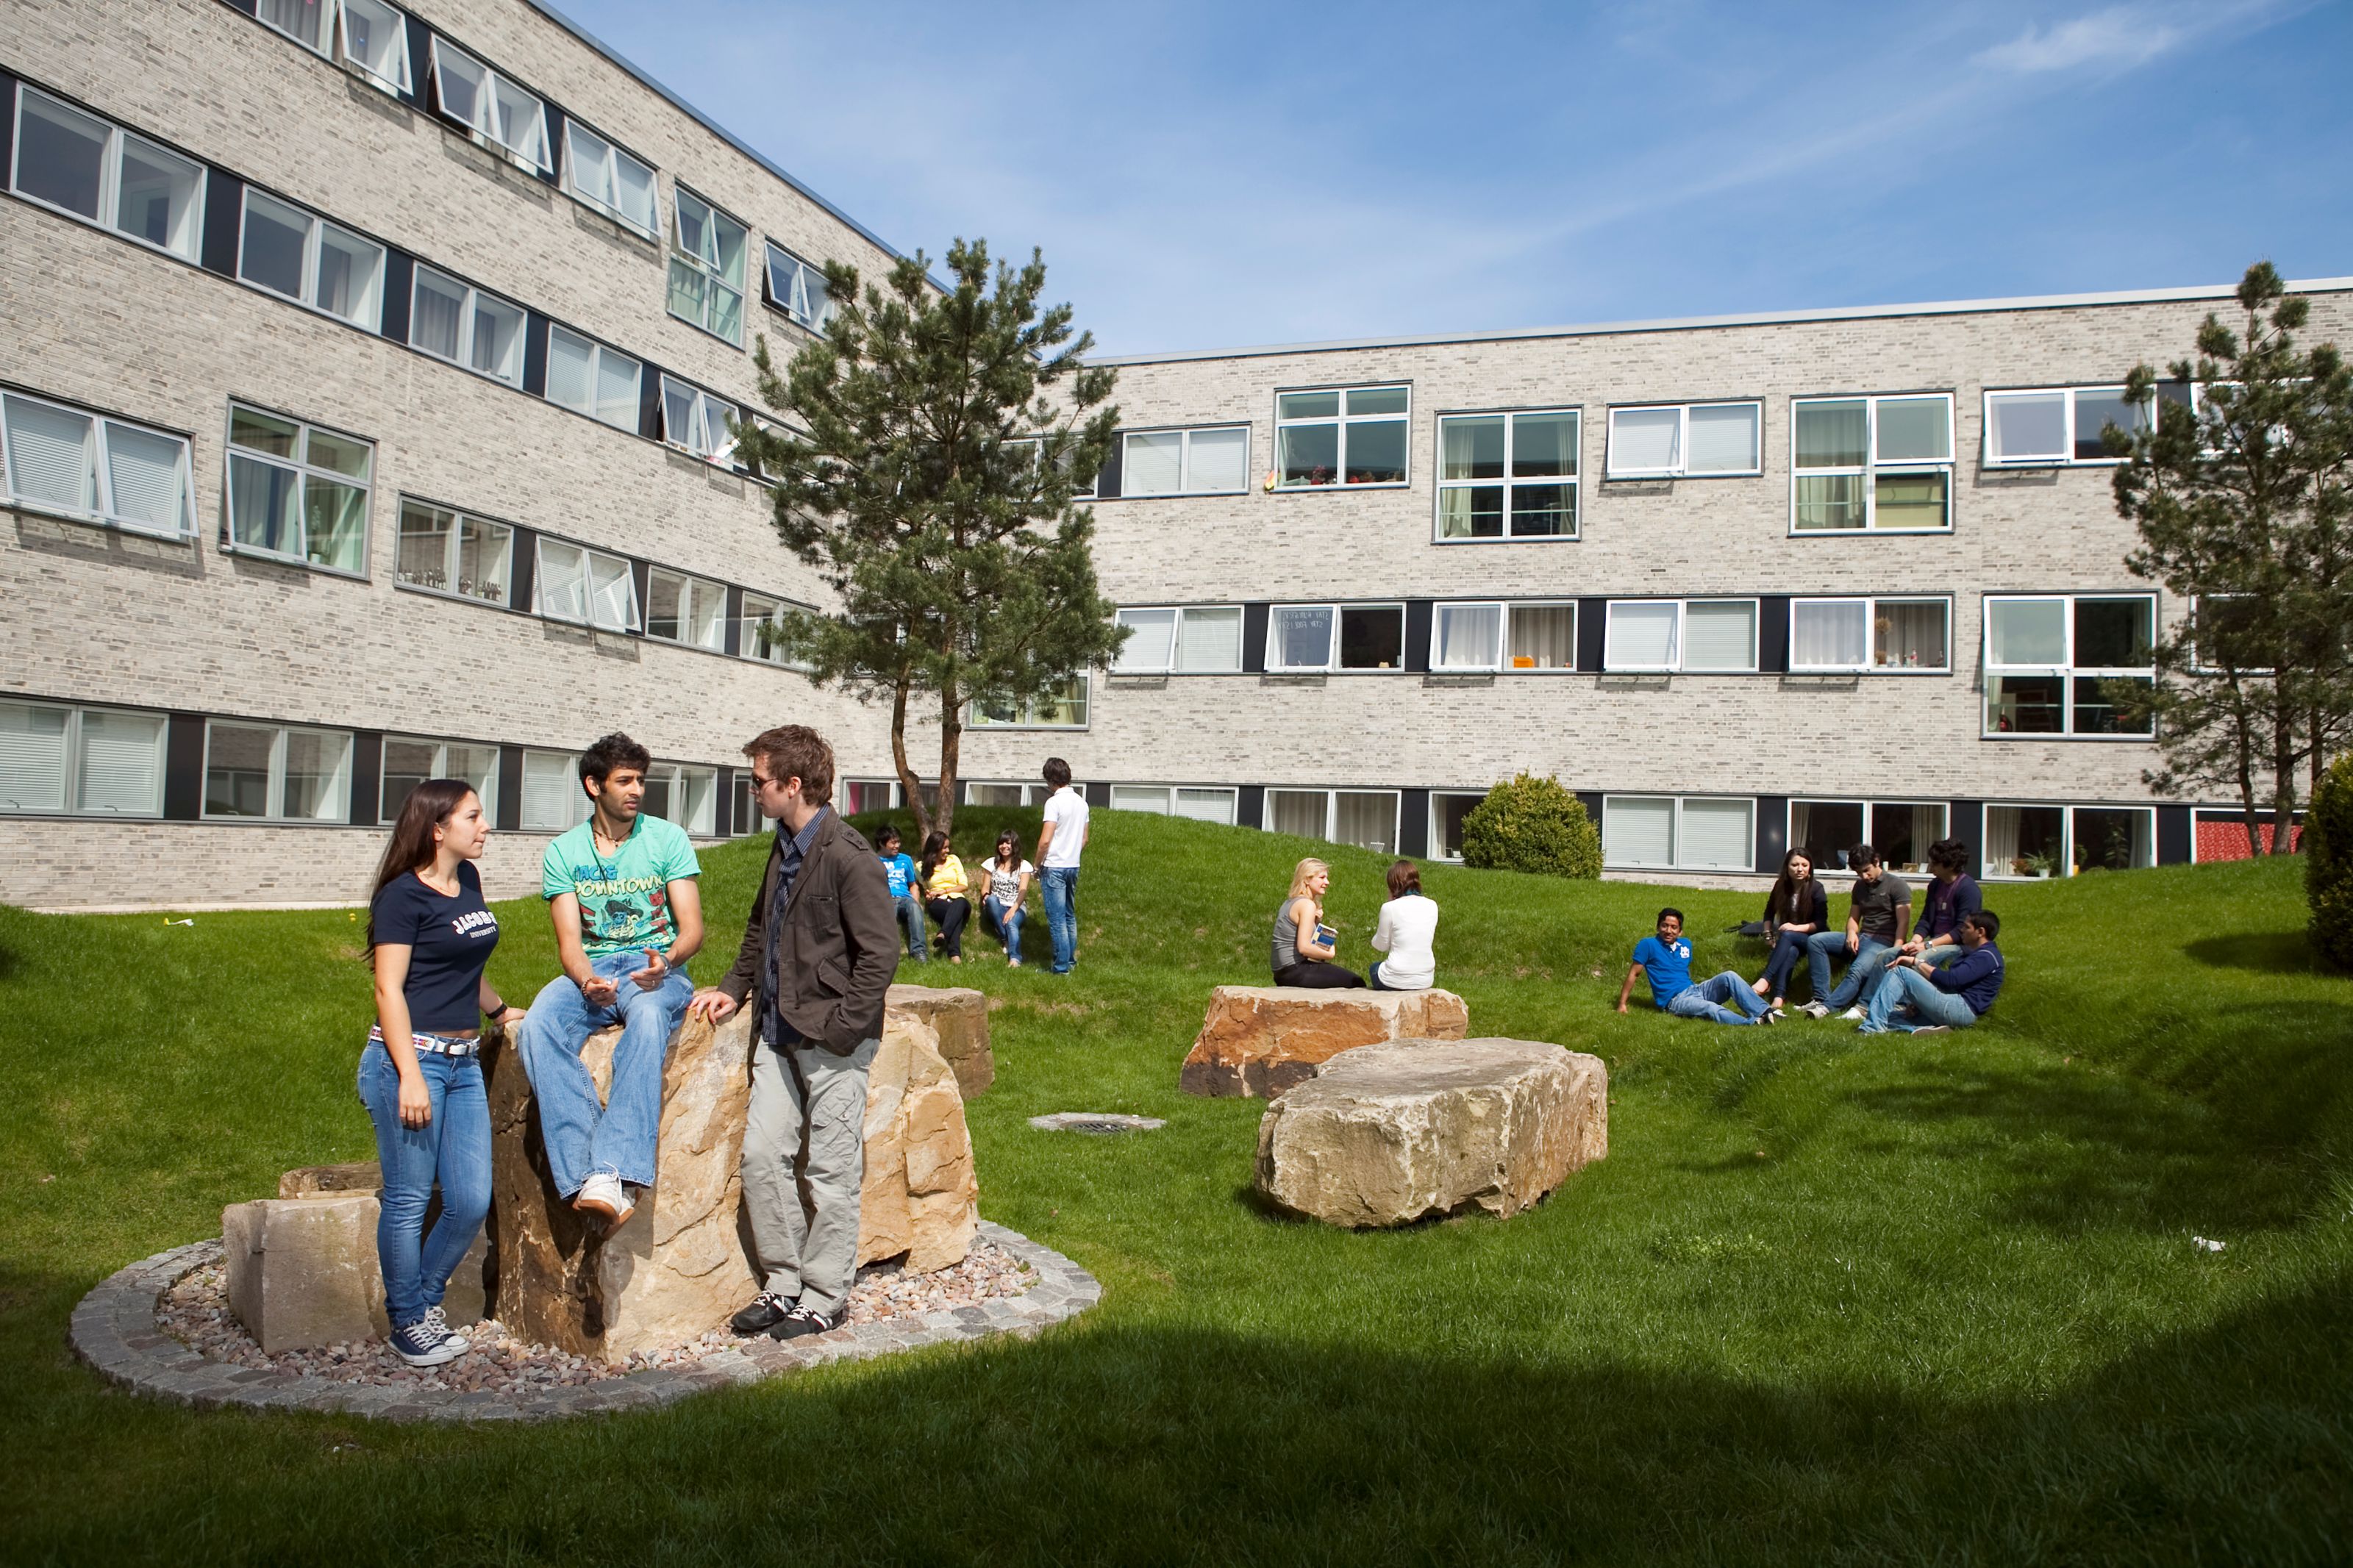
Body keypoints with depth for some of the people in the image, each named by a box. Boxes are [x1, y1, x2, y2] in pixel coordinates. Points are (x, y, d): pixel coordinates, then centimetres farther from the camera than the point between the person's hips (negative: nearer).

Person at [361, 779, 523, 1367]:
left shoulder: (469, 881, 13)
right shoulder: (404, 895, -9)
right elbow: (389, 989, -13)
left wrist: (499, 1011, 36)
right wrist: (410, 1076, -18)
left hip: (464, 1062, 7)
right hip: (411, 1057, -7)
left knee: (471, 1202, 5)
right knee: (408, 1202, 2)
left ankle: (423, 1303, 25)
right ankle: (407, 1324, 17)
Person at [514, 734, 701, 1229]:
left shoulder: (668, 838, 3)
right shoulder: (563, 852, 7)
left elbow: (692, 927, -1)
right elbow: (569, 940, 0)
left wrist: (666, 960, -25)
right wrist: (587, 980, -23)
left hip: (656, 969, -2)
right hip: (591, 970, 2)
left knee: (649, 1016, -39)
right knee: (539, 1028, -31)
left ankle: (611, 1173, -48)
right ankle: (583, 1174, -35)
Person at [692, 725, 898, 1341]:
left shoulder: (848, 858, -17)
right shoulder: (784, 849, 11)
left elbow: (880, 952, -18)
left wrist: (840, 1028, -18)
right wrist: (734, 988, 13)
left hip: (833, 1040, -8)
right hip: (779, 1034, 8)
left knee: (829, 1172, 3)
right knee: (762, 1155, 8)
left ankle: (825, 1297, 16)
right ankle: (783, 1283, 22)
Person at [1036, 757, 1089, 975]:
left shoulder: (1054, 802, -15)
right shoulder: (1081, 802, 8)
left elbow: (1045, 840, -18)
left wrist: (1038, 866, -6)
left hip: (1054, 867, -7)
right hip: (1074, 866, 8)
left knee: (1057, 918, -4)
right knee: (1070, 916, 16)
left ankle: (1061, 966, -4)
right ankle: (1070, 960, 22)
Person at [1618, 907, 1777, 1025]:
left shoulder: (1686, 945, 16)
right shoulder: (1648, 945, -3)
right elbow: (1633, 973, -4)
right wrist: (1622, 1004, -7)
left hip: (1694, 990, 7)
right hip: (1675, 1001, -7)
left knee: (1729, 976, -16)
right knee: (1711, 1008, -35)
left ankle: (1764, 1012, -26)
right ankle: (1752, 1024, -55)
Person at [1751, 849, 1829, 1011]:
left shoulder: (1816, 888, -12)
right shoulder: (1781, 885, -1)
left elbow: (1821, 922, -13)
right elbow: (1769, 912, 13)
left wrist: (1796, 928, -26)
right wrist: (1768, 934, -1)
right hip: (1788, 941, 3)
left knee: (1787, 936, -36)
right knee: (1791, 951, -35)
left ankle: (1765, 981, -48)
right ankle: (1779, 997, -52)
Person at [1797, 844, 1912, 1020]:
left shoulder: (1897, 885, -4)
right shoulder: (1860, 886, 17)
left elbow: (1903, 923, -12)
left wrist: (1895, 953, -24)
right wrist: (1852, 933, -5)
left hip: (1883, 941, -7)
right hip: (1861, 938, 7)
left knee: (1858, 971, -34)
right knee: (1815, 940, -10)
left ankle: (1827, 1006, -41)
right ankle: (1822, 997, -20)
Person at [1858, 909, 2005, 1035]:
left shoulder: (1986, 957, -7)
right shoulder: (1975, 954, 28)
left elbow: (1950, 980, -19)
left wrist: (1916, 962, -13)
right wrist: (1918, 1003, 10)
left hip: (1961, 1009, -11)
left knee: (1898, 972, -18)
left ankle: (1872, 1027, -29)